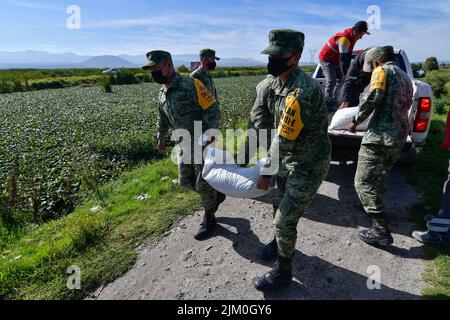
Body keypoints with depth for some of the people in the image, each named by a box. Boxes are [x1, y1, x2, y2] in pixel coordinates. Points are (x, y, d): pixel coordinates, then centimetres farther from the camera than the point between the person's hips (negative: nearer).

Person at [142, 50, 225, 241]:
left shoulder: (190, 85, -19)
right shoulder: (162, 93, 7)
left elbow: (213, 110, -20)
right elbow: (163, 118, 23)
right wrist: (161, 137, 32)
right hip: (185, 146, 8)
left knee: (202, 184, 1)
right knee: (185, 181, 13)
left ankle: (209, 219, 25)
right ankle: (215, 195, 37)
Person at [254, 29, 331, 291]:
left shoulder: (301, 91, -31)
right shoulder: (282, 84, 2)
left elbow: (283, 141, -27)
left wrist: (267, 170, -13)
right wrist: (271, 167, 11)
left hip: (309, 166, -9)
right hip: (289, 160, 9)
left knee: (285, 219, 1)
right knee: (281, 208, 25)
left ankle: (283, 272, 25)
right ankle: (283, 242, 53)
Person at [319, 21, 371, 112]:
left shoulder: (353, 37, 1)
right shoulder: (345, 38, -28)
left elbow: (349, 55, 4)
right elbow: (343, 58, -26)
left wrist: (346, 70, -1)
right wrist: (344, 74, -20)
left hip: (335, 60, 10)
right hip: (326, 59, -10)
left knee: (340, 80, 10)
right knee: (331, 82, -19)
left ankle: (334, 102, 16)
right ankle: (327, 105, -19)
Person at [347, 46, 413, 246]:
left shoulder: (383, 70, -1)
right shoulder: (406, 78, 25)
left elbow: (374, 97, -16)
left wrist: (356, 121, -5)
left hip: (381, 134, -9)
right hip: (400, 137, 9)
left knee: (364, 182, -7)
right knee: (378, 178, 24)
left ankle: (381, 231, -7)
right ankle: (371, 207, 41)